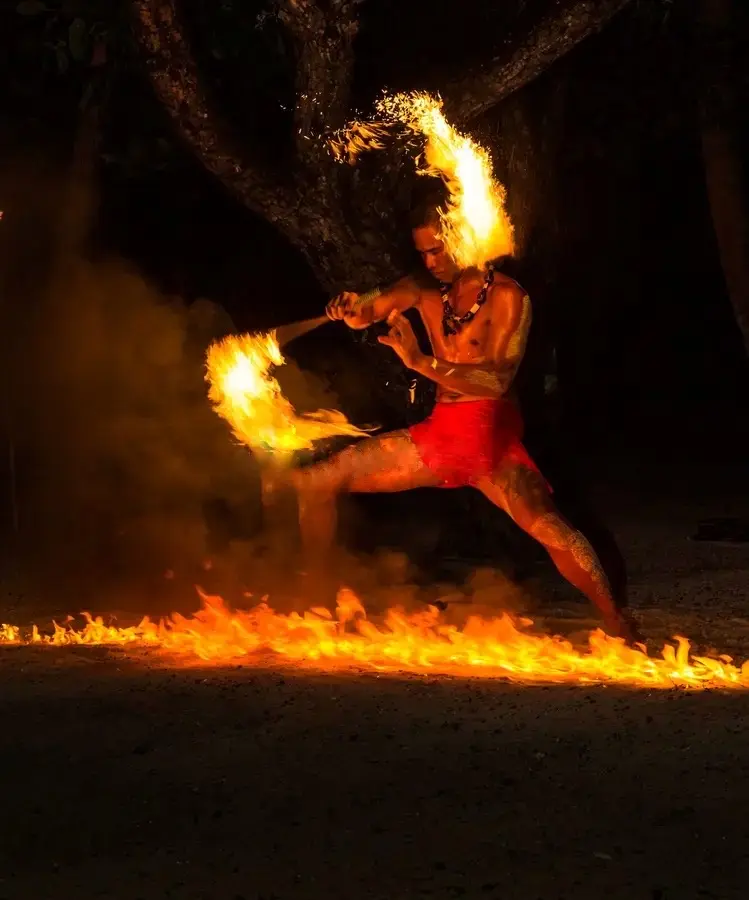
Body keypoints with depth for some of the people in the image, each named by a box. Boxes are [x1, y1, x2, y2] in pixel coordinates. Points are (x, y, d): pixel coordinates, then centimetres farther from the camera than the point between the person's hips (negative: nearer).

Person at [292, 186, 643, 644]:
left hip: (493, 436, -7)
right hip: (439, 433, 7)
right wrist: (352, 311, -29)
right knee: (314, 482, 4)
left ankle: (619, 625, -27)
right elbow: (367, 314, -4)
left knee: (546, 524, -34)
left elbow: (497, 379, -20)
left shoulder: (507, 296, -9)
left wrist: (422, 363, -29)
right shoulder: (426, 290, 9)